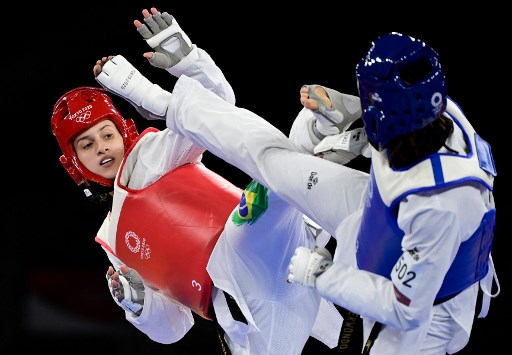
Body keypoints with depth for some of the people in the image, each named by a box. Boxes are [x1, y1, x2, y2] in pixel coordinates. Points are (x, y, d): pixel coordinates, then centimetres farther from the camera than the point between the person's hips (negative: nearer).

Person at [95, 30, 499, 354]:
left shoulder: (442, 206, -48)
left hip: (421, 307, -7)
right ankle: (166, 101, 32)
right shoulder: (434, 107, -28)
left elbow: (404, 307, -34)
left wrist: (320, 274, -23)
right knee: (273, 158, 10)